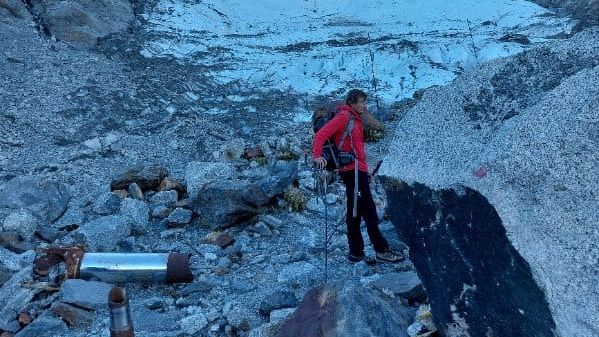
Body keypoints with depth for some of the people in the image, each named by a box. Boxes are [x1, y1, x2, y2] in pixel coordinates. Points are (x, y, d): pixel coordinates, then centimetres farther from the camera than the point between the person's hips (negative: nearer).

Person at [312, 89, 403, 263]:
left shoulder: (355, 119, 22)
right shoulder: (344, 116, -6)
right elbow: (321, 134, -15)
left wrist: (365, 170, 20)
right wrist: (317, 155, -27)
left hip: (357, 171, 10)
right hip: (352, 170, -10)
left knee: (355, 212, 11)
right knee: (369, 211, -6)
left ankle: (356, 253, 17)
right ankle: (381, 250, 1)